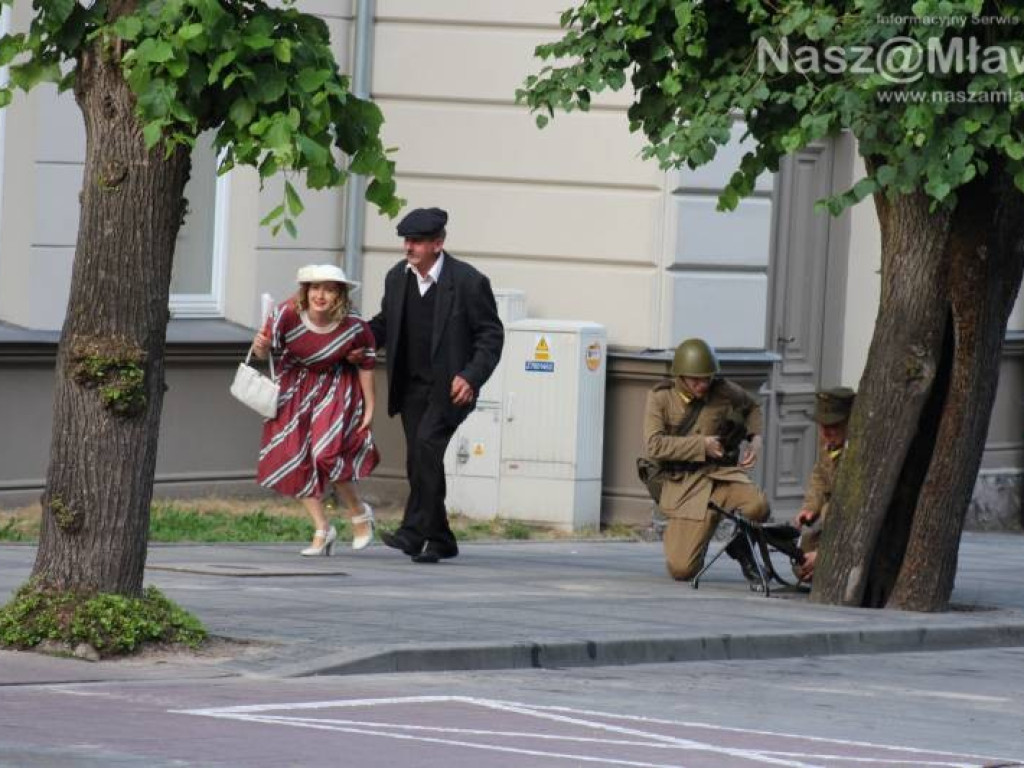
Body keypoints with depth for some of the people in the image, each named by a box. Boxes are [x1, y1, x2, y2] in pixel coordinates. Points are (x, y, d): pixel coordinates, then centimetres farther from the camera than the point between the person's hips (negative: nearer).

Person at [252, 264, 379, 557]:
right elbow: (264, 351, -8)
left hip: (336, 389, -3)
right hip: (295, 387, 3)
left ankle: (359, 513, 9)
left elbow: (366, 365, -5)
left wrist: (369, 409, -1)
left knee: (327, 453, -18)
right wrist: (260, 347, -33)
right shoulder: (288, 315, -22)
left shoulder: (354, 327, -22)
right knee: (294, 459, -1)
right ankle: (322, 530, 14)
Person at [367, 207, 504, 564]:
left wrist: (471, 377, -18)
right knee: (418, 461, 6)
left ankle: (414, 531, -26)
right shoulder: (397, 277, 6)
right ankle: (440, 539, 18)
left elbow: (491, 335, -6)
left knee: (427, 444, -25)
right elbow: (384, 324, 19)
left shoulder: (468, 282, -10)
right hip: (412, 385, 6)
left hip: (450, 386, -6)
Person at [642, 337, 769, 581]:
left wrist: (755, 438, 7)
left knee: (757, 506, -33)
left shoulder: (724, 392, 2)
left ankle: (741, 550, 1)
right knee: (682, 570, -15)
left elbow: (751, 408, 25)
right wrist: (702, 445, -16)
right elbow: (654, 446, -15)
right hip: (683, 486, -2)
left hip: (721, 475, 2)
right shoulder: (660, 398, -4)